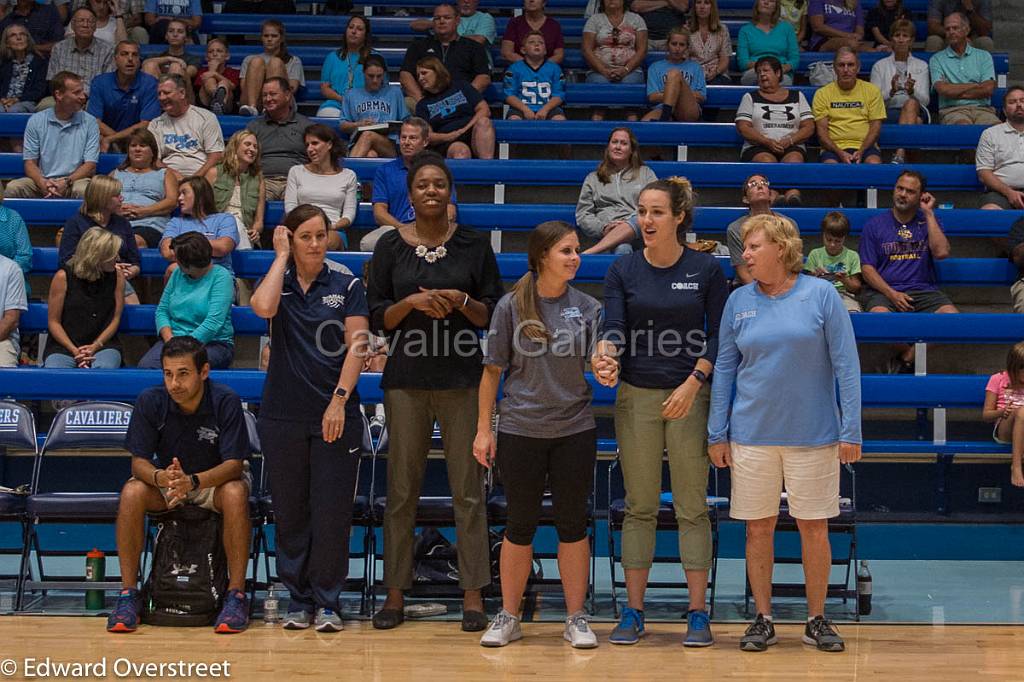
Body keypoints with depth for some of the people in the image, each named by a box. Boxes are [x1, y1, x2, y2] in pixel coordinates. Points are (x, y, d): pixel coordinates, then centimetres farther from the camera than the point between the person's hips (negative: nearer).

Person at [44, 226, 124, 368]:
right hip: (63, 346, -1)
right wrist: (74, 350, -13)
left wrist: (95, 346, -11)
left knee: (105, 368, -34)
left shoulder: (116, 276, 5)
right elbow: (53, 321, 0)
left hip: (103, 344, 1)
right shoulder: (63, 277, -2)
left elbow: (116, 319, 5)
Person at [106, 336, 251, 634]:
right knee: (131, 493, -29)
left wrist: (193, 481, -45)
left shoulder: (226, 401, -23)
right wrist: (160, 477, -41)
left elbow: (234, 463, -26)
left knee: (236, 495, -36)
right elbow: (139, 462, -16)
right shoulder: (149, 401, -18)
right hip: (165, 479, 2)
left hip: (216, 480, -2)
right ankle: (128, 593, -18)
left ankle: (236, 595, -26)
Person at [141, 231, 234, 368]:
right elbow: (161, 311, 11)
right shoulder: (177, 274, 13)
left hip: (213, 343, -5)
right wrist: (169, 340, -8)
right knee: (145, 366, -26)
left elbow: (213, 323, -16)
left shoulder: (221, 277, -6)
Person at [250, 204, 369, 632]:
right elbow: (263, 308, -17)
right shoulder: (277, 282, 8)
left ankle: (328, 602, 8)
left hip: (335, 415, -2)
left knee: (332, 512, -2)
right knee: (290, 512, 6)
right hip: (283, 416, 2)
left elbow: (356, 347, -2)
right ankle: (299, 600, 16)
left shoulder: (347, 287, 4)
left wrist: (339, 400, -13)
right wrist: (282, 256, -6)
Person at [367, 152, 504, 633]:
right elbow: (377, 318, 5)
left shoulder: (474, 245, 5)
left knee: (468, 490, 0)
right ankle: (395, 594, 11)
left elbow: (493, 316, 6)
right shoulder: (391, 246, 6)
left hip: (462, 379, 0)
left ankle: (473, 595, 6)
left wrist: (461, 302, -12)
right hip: (406, 380, 0)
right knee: (401, 490, 3)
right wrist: (411, 303, -12)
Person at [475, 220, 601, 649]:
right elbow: (493, 370, 2)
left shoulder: (588, 308, 4)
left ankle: (576, 618, 15)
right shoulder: (511, 306, -1)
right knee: (520, 525, 6)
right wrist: (483, 429, -1)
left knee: (573, 524, 6)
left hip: (574, 431, 1)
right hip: (520, 431, -1)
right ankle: (508, 617, 17)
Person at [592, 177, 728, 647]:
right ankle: (633, 613, 12)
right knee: (639, 506, 6)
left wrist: (693, 383, -11)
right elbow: (613, 327, -7)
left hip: (689, 397, -1)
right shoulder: (623, 271, 3)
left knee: (692, 506, 1)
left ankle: (698, 613, 8)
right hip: (636, 397, 2)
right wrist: (606, 357, -29)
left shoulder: (705, 269, -1)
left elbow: (719, 335, 0)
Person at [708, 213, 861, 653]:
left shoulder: (821, 295, -3)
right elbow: (724, 369, 8)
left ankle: (816, 620, 17)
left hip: (813, 435, -2)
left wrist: (850, 431, -8)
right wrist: (717, 433, 4)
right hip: (752, 434, 2)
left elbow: (846, 365, -4)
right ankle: (763, 620, 17)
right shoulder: (739, 301, 5)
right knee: (758, 529, 6)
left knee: (814, 528, 3)